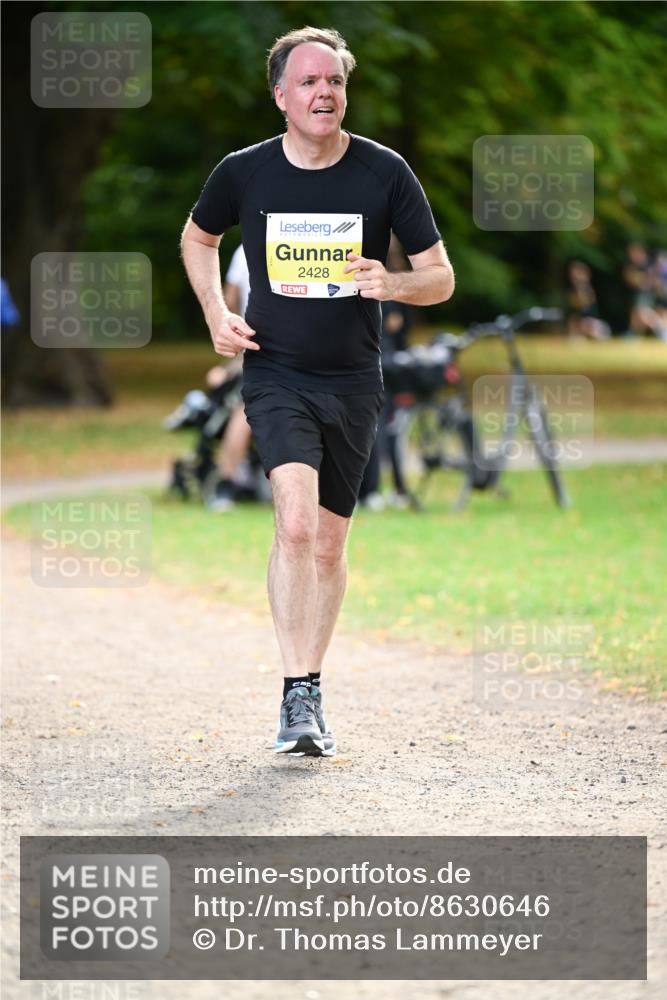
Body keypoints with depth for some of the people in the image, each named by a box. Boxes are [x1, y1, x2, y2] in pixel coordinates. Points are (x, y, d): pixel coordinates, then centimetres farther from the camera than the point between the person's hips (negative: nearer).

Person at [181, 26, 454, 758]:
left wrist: (393, 284, -23)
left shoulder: (384, 173, -6)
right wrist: (216, 315, 2)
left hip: (352, 382, 2)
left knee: (328, 544, 9)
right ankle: (297, 696, -19)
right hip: (275, 374, -2)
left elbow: (441, 278, -1)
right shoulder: (243, 173, -5)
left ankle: (311, 691, 26)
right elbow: (198, 239, 17)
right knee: (295, 522, -21)